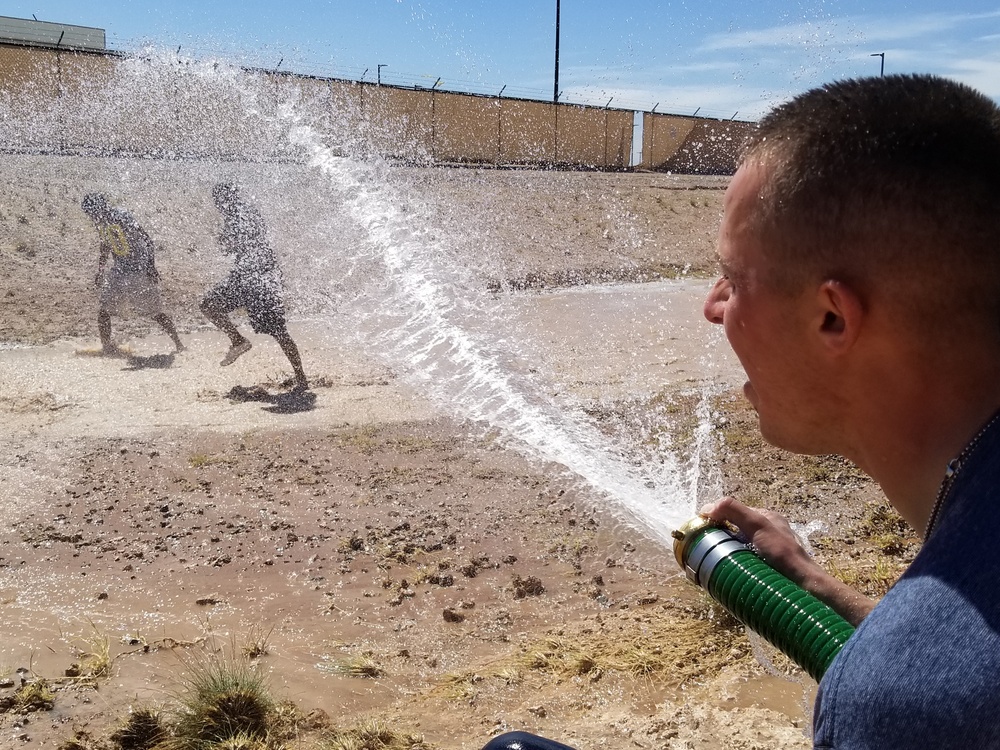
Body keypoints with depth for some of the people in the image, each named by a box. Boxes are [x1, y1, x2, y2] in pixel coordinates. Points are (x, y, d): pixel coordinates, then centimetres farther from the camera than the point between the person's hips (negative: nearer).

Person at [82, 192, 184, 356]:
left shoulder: (123, 217, -18)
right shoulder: (101, 223, 5)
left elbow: (147, 240, -16)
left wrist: (150, 266, -19)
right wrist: (100, 270, 19)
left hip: (140, 271, -7)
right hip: (119, 271, 7)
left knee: (155, 312, -5)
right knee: (103, 309, 2)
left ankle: (178, 344, 5)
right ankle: (106, 345, 16)